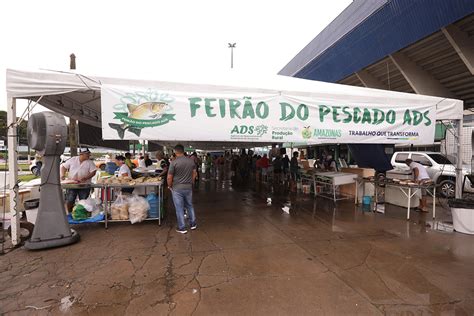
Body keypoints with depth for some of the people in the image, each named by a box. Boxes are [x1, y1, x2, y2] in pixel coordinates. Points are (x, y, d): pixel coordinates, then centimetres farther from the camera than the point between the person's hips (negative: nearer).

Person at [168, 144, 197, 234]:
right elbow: (195, 174, 7)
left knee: (179, 208, 7)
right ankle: (193, 224, 30)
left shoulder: (174, 162, -15)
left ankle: (182, 228, 16)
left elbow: (169, 177, -12)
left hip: (177, 188, -4)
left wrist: (169, 186, 5)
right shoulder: (191, 161, -1)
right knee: (190, 206, 20)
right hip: (188, 187, 4)